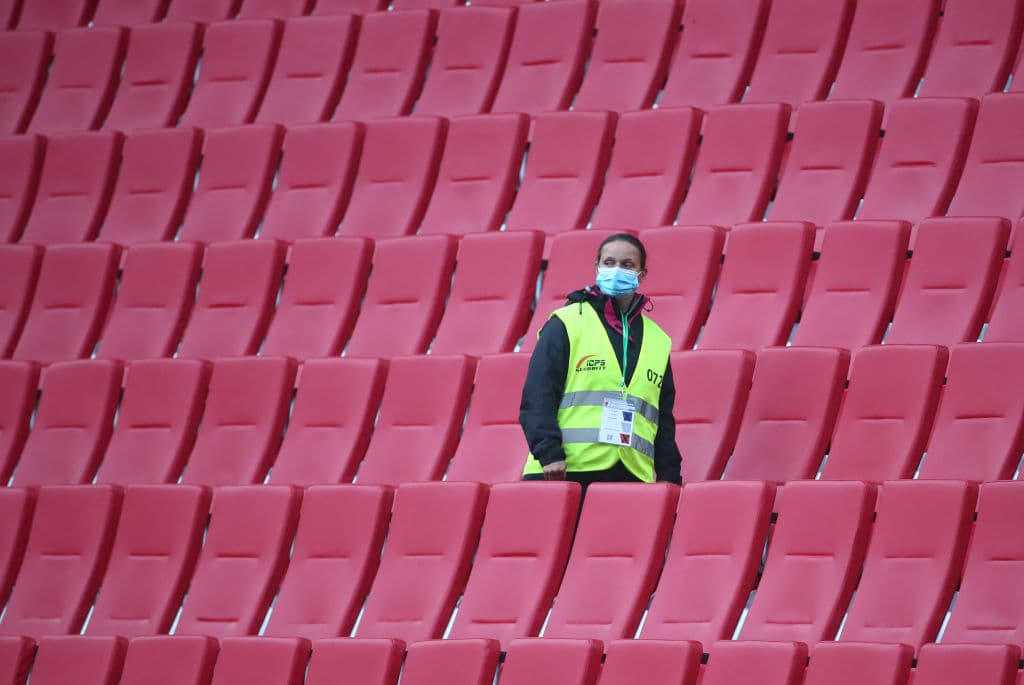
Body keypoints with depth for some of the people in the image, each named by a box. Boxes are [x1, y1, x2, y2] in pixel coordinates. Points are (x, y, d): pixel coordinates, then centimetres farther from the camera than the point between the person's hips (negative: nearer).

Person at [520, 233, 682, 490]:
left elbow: (664, 421, 22)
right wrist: (549, 453, -16)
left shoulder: (658, 341, 19)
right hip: (566, 473, -4)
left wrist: (671, 479, 13)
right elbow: (537, 398, -4)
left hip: (631, 478, 4)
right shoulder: (566, 325, 4)